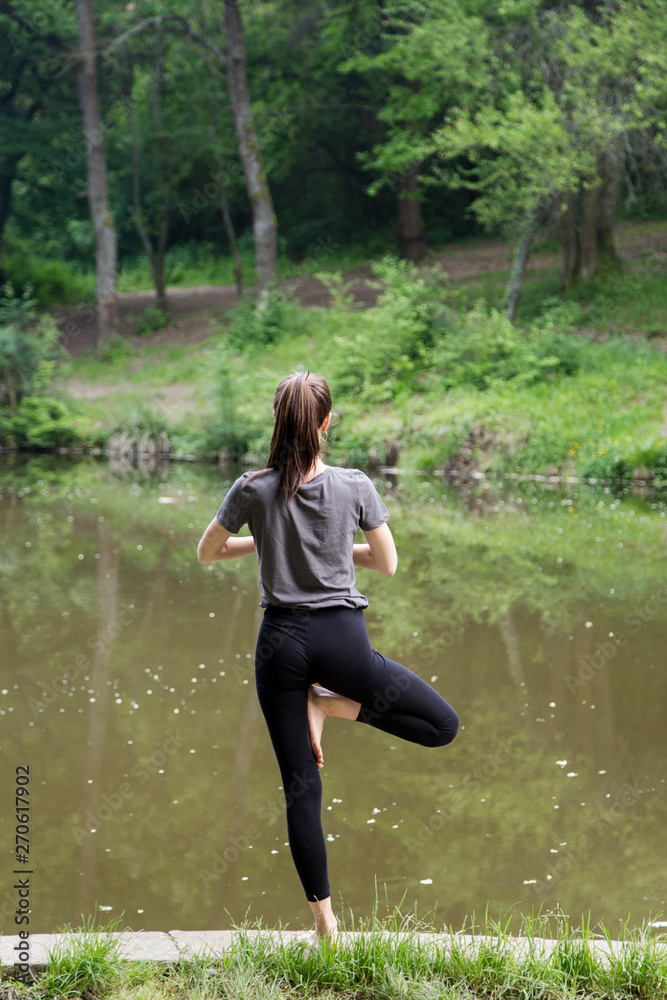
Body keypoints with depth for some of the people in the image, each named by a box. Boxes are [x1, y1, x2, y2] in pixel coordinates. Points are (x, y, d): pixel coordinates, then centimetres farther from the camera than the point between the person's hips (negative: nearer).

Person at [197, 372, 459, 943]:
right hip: (342, 639, -2)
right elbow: (387, 564, 3)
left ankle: (323, 917, 12)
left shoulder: (253, 490, -5)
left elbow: (206, 553, 8)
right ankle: (332, 705, 0)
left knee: (301, 786, 9)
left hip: (282, 643, 2)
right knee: (442, 725, 15)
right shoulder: (355, 487, -7)